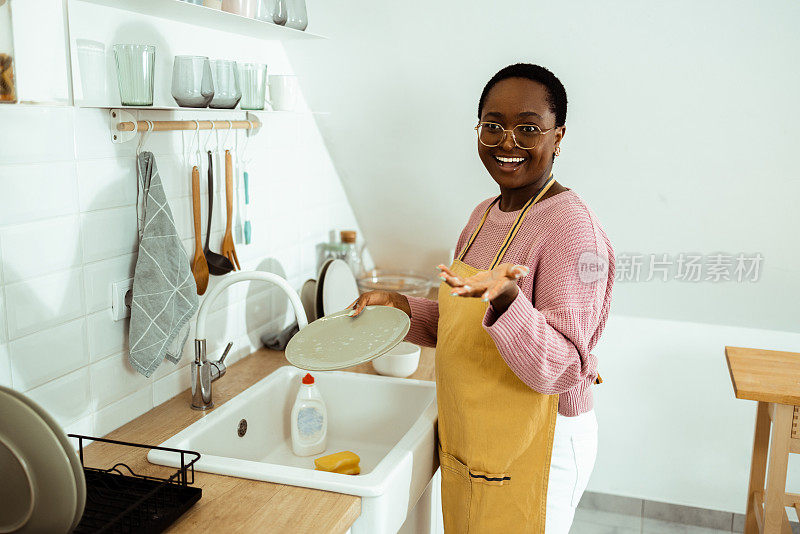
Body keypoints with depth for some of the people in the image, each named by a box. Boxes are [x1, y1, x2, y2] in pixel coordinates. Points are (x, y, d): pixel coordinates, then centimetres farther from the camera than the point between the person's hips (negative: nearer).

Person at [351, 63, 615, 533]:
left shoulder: (572, 226, -21)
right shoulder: (486, 214, 5)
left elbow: (561, 370, -26)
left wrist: (504, 299, -41)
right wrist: (402, 307, 0)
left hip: (536, 450, -8)